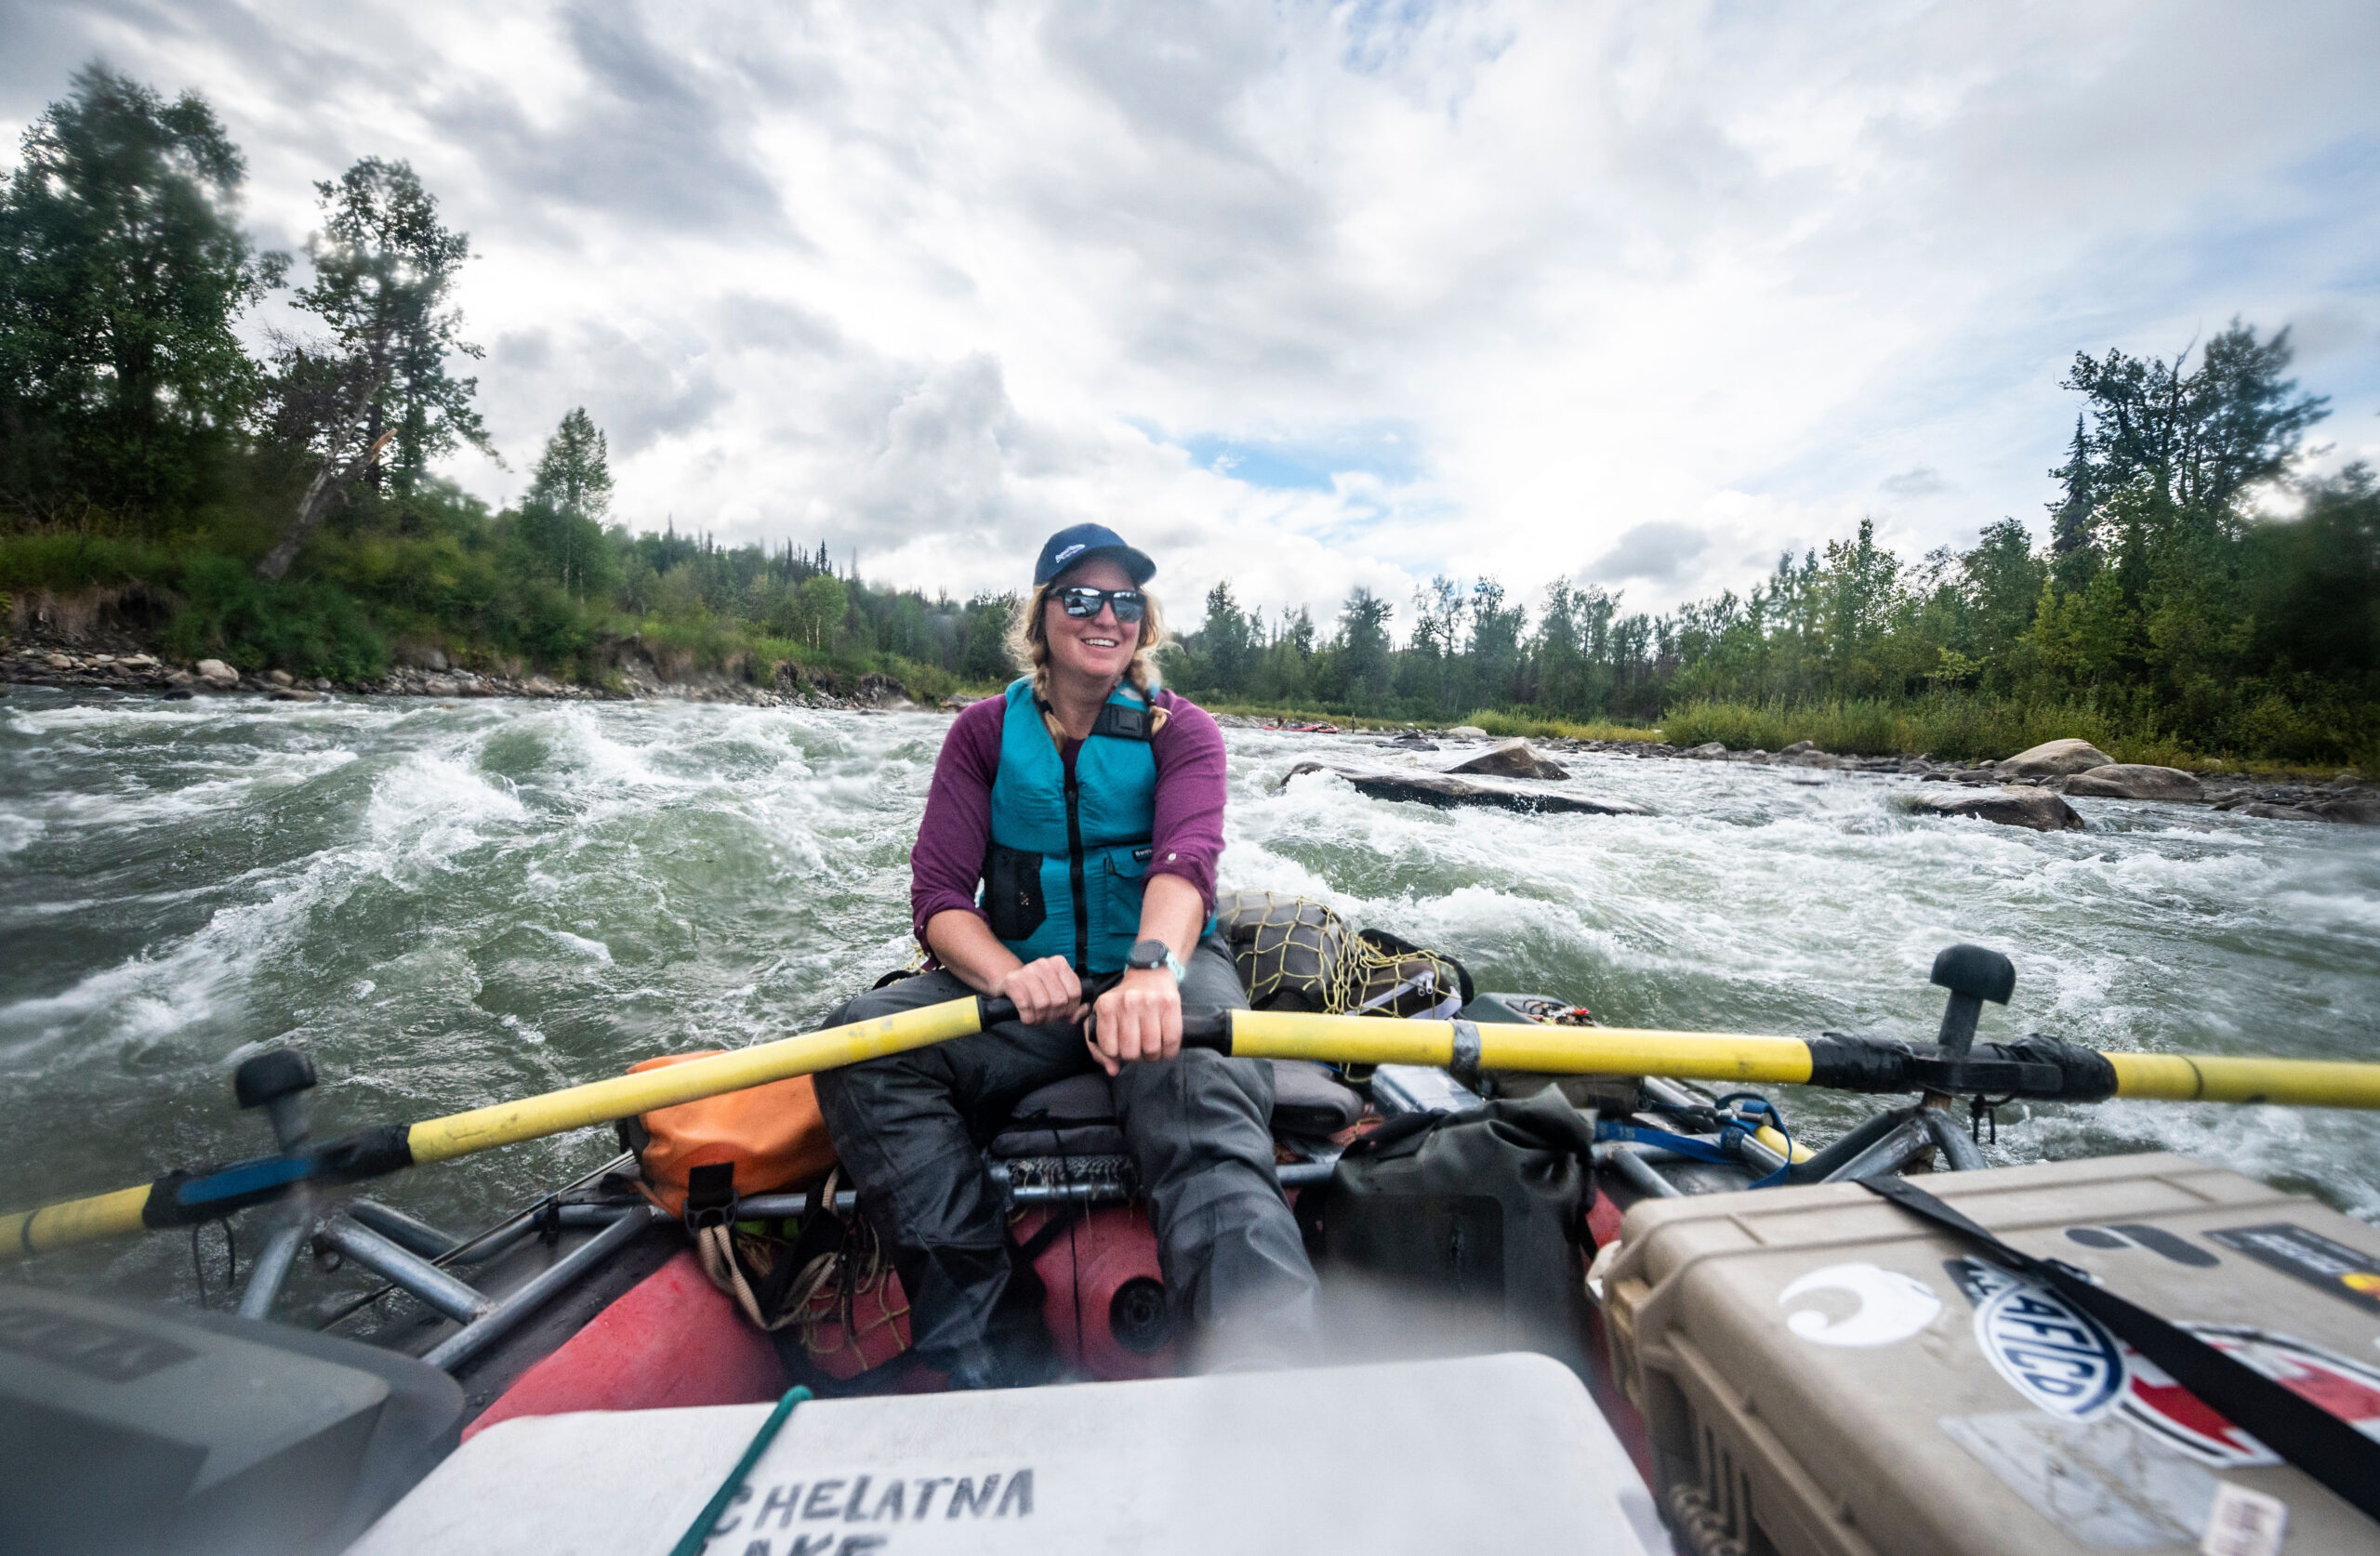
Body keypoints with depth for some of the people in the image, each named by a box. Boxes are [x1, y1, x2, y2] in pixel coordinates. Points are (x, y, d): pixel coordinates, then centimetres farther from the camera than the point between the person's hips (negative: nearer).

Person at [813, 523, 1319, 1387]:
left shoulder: (1181, 731, 2)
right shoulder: (986, 731, 7)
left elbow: (1186, 856, -18)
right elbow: (938, 896, -3)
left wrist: (1153, 969, -42)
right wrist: (1009, 975, -26)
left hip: (1164, 970, -1)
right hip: (1025, 982, 2)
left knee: (1204, 1098, -35)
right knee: (862, 1042, -24)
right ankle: (995, 1352, -21)